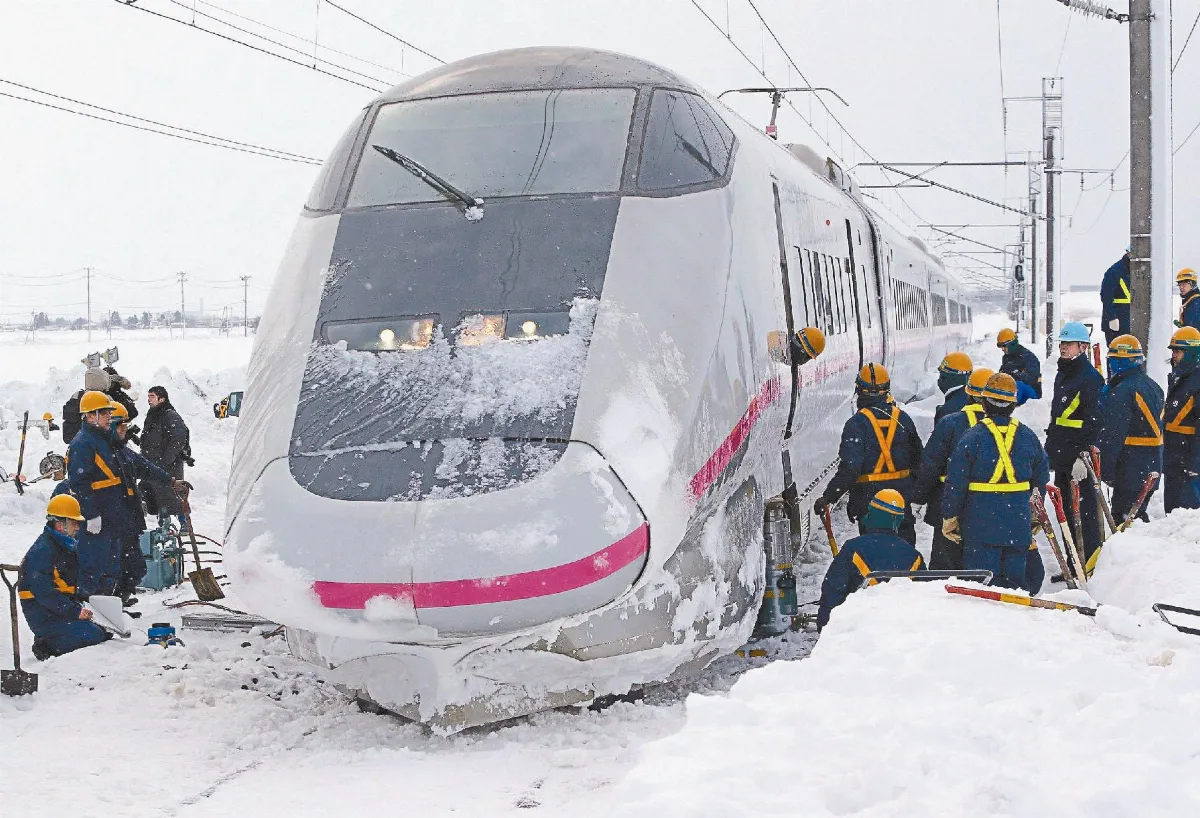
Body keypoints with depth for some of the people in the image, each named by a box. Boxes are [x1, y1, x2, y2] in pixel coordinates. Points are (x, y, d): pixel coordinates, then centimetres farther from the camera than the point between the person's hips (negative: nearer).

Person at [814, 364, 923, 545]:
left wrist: (828, 497, -22)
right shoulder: (903, 418, 2)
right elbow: (917, 458, 12)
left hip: (868, 495, -4)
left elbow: (849, 468, -23)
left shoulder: (857, 423, -15)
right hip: (901, 495, 4)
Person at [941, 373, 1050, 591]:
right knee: (1016, 578, 13)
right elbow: (1041, 479, 14)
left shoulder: (974, 436, -10)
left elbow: (956, 482, -9)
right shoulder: (1028, 437, 4)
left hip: (980, 523, -4)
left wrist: (949, 517, 1)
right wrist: (1036, 514, 28)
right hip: (1019, 524, 4)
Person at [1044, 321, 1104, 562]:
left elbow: (1093, 423, -18)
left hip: (1080, 459, -9)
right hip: (1061, 456, 9)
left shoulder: (1090, 378, -12)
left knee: (1083, 511, -6)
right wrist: (1050, 447, 25)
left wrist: (1083, 456, -23)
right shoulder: (1062, 376, 17)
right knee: (1066, 511, 13)